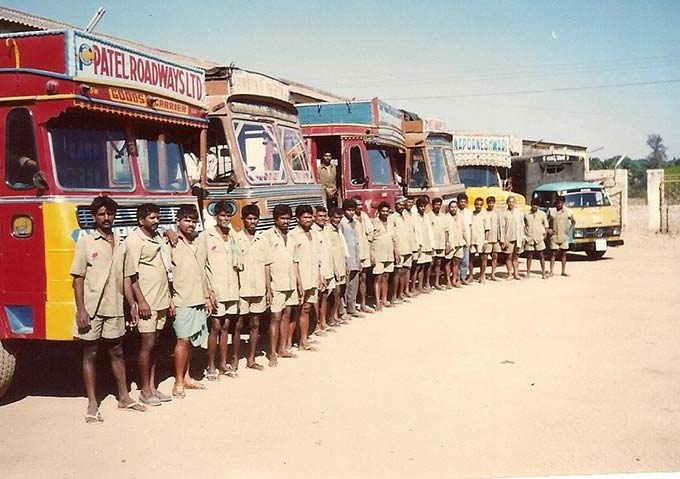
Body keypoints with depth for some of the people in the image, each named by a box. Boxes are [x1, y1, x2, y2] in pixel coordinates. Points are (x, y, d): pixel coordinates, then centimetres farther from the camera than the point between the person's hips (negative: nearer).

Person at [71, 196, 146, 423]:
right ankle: (92, 403, 11)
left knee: (117, 352, 13)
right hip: (92, 309, -4)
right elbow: (78, 278, -5)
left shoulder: (120, 244, 10)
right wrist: (81, 310, -12)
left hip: (114, 308, 4)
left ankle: (124, 397, 23)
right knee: (90, 354, 5)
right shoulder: (86, 241, -2)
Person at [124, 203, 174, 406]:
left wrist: (169, 299, 17)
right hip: (147, 302, -8)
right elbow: (131, 274, -14)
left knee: (155, 344, 11)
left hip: (161, 302, 8)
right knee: (147, 344, -4)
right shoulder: (135, 240, -8)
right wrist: (141, 301, -18)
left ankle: (152, 386, 18)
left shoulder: (157, 239, 17)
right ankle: (144, 391, 5)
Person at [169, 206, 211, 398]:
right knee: (183, 340, -7)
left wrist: (207, 297, 19)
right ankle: (178, 382, -1)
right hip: (182, 301, -6)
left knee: (191, 340, 10)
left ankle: (186, 377, 19)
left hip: (198, 300, 7)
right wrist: (169, 299, -15)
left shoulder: (196, 245, 16)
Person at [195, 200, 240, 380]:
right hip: (215, 291, -5)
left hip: (231, 291, 5)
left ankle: (223, 364, 20)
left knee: (225, 327, 11)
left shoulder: (232, 236, 11)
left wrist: (237, 290, 7)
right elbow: (200, 266, -9)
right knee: (215, 328, -1)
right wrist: (208, 291, -14)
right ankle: (211, 366, 9)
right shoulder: (205, 236, -6)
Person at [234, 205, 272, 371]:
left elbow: (267, 267, 10)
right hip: (241, 290, -4)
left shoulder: (262, 241, 7)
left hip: (259, 290, 4)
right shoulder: (235, 239, -5)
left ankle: (251, 359, 18)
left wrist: (268, 290, 6)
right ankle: (235, 360, 14)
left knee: (255, 325, 8)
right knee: (238, 325, 3)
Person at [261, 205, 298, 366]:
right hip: (276, 284, -6)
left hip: (290, 283, 6)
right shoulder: (268, 236, -7)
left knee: (287, 315, 11)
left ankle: (282, 348, 20)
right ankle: (273, 353, 0)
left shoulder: (289, 237, 14)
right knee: (276, 317, -5)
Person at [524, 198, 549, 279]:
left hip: (539, 239, 0)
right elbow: (523, 226, 9)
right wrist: (524, 237, 3)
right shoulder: (526, 214, 5)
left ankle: (543, 273, 8)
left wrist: (544, 235, -1)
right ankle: (528, 273, 11)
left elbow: (546, 226, 9)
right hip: (529, 239, 0)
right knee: (529, 256, 4)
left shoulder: (542, 214, 5)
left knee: (541, 256, 3)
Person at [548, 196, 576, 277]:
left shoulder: (567, 211, 3)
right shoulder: (551, 211, -1)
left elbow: (573, 222, 15)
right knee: (553, 254, 0)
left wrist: (570, 230, 5)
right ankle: (551, 271, 4)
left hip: (564, 237, 1)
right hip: (554, 236, -1)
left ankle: (564, 271, 13)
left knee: (563, 254, 6)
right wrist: (548, 230, -6)